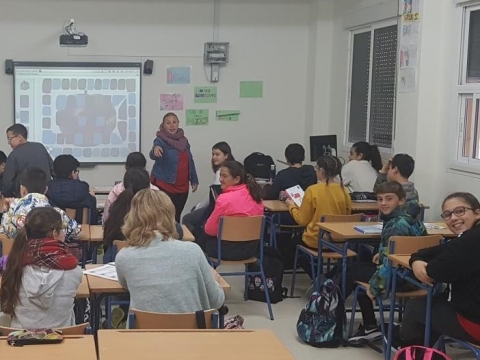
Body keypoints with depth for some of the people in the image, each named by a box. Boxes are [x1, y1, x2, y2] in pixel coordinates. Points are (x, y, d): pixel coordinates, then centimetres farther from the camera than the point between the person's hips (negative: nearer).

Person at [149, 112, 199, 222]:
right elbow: (153, 155, -30)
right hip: (163, 186, -6)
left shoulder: (183, 140, 9)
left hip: (182, 187, 6)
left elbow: (190, 161, 18)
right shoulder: (160, 140, -10)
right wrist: (155, 149, -53)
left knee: (176, 217, 13)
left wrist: (194, 180, 17)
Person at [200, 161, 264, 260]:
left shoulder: (224, 199, -21)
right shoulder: (255, 195, -2)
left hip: (229, 250, -6)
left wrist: (206, 225, 12)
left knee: (201, 239, 21)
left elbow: (210, 230, -11)